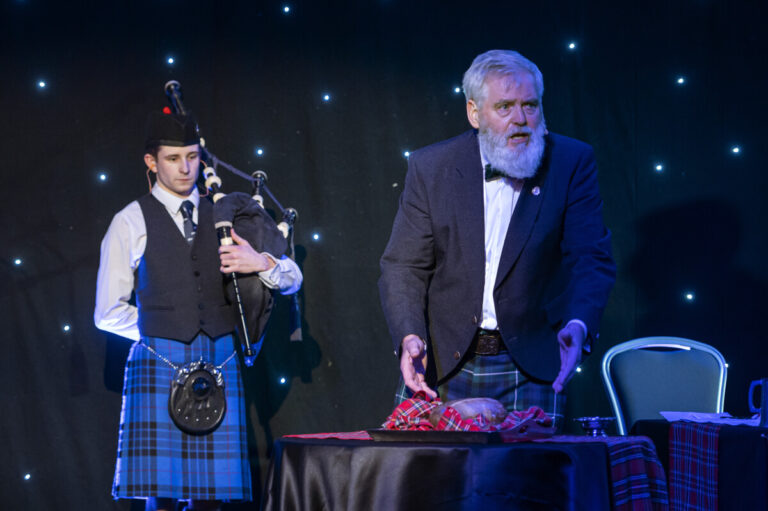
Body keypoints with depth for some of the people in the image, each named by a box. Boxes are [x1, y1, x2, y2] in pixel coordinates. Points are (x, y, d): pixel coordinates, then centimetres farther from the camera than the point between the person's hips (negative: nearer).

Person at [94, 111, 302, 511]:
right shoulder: (131, 223, 5)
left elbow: (291, 280, 13)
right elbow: (110, 313, 6)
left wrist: (261, 263, -8)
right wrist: (161, 330, 4)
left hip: (219, 364, 3)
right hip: (159, 366, -3)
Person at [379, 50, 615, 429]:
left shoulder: (571, 163, -1)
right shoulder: (431, 167, 1)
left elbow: (592, 259, -7)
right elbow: (404, 266, 0)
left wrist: (578, 324, -27)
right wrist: (409, 336, -17)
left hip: (528, 371, -1)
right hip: (442, 366, 1)